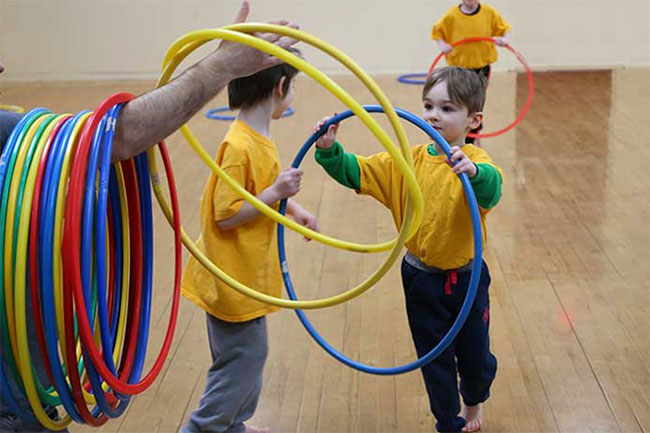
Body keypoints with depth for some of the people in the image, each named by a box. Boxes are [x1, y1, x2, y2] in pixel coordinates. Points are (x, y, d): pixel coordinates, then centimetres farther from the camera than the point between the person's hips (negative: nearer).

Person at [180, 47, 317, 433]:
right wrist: (275, 193, -26)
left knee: (249, 357, 22)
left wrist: (293, 207, 5)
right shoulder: (240, 147, -26)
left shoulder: (258, 137, 4)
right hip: (233, 279, -10)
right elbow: (226, 216, -24)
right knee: (242, 360, 2)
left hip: (247, 274, 10)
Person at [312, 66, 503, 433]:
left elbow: (491, 191, -39)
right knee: (435, 360, 15)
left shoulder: (474, 161, -17)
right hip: (421, 279, 3)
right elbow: (356, 172, -3)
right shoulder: (407, 161, -4)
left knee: (475, 357, 15)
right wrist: (329, 151, -21)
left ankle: (474, 401, 49)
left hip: (465, 278, -2)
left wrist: (473, 172, -61)